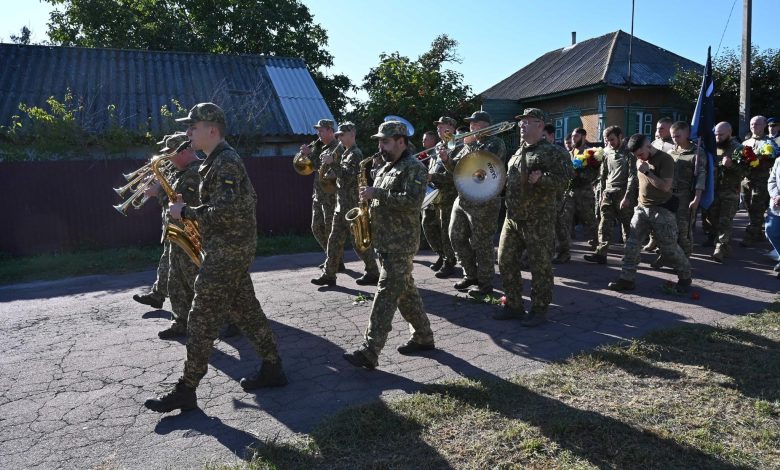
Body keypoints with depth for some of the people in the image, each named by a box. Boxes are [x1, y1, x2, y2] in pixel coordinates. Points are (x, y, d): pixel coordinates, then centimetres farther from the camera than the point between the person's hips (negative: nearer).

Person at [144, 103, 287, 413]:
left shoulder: (225, 163, -17)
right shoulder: (221, 160, 15)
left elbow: (226, 212, -26)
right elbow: (241, 203, 21)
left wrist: (186, 211, -16)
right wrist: (191, 211, 15)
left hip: (226, 252, -10)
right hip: (234, 248, 10)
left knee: (202, 320, -4)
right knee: (246, 311, 14)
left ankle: (186, 390, 5)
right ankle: (272, 369, 23)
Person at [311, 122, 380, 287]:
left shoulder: (355, 154, -12)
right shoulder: (347, 154, 18)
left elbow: (348, 176, -24)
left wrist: (332, 163, -26)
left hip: (352, 205, -10)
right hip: (342, 205, 10)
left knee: (358, 240, -3)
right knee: (335, 240, 8)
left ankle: (373, 273, 9)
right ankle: (329, 275, 13)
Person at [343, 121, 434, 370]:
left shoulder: (414, 168, -11)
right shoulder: (386, 167, 18)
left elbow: (412, 201, -25)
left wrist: (376, 193, -22)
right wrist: (368, 203, 5)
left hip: (400, 245, -9)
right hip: (385, 242, 9)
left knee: (386, 295, -10)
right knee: (406, 291, 15)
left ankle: (369, 352, -9)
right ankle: (423, 338, 28)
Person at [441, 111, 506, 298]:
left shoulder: (495, 143, -6)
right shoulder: (469, 144, 16)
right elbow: (455, 168, 17)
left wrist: (470, 144, -16)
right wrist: (447, 159, -4)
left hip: (483, 203, -8)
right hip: (462, 199, 8)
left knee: (481, 244, -2)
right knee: (457, 238, 12)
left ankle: (485, 283, 11)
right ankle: (470, 275, 27)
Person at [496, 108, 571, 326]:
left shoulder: (552, 151, -6)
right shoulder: (518, 152, 18)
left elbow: (562, 180, -14)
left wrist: (541, 179, -27)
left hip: (538, 219, -7)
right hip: (512, 216, 8)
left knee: (540, 265, 1)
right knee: (506, 261, 9)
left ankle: (539, 310, 14)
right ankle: (514, 306, 22)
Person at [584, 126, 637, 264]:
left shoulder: (629, 154, -2)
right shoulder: (607, 153, 13)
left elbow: (632, 177, -9)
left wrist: (627, 197, -16)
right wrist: (601, 194, 11)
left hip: (623, 194, -4)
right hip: (608, 194, 5)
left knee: (627, 226, 3)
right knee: (604, 225, -4)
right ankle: (601, 253, -6)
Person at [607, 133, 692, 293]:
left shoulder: (665, 159, -15)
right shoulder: (640, 160, 7)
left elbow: (666, 186, -23)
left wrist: (647, 171, -24)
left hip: (662, 211, -6)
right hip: (642, 208, 6)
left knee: (669, 248, 2)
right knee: (631, 244, -1)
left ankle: (685, 277, 24)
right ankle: (627, 279, 3)